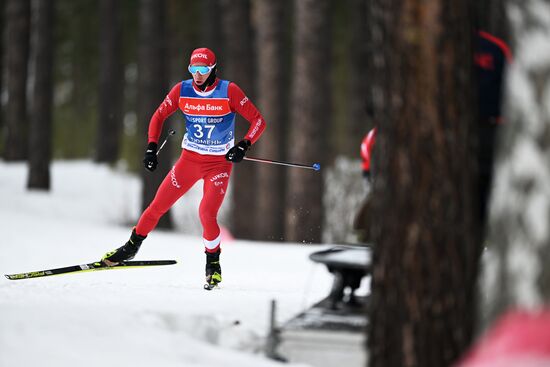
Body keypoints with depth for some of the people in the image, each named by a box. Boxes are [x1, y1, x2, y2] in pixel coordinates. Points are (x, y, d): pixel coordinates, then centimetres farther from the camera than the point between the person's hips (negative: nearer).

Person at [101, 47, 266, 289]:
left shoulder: (229, 91, -14)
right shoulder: (182, 90, -6)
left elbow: (258, 121, -11)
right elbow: (159, 116, 6)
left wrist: (244, 146, -25)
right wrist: (151, 148, -5)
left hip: (219, 163, -3)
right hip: (189, 158, 3)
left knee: (207, 213, -20)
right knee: (158, 205, 1)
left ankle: (213, 263, 3)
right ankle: (132, 247, 21)